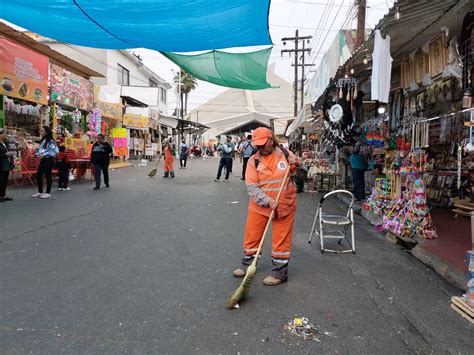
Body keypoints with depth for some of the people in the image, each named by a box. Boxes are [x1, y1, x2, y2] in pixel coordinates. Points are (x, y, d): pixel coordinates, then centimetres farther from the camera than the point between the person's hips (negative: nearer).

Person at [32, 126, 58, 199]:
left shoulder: (51, 141, -12)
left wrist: (44, 154, -19)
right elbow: (39, 149, 24)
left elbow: (55, 151, -20)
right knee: (38, 175, 9)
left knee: (48, 176, -1)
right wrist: (38, 153, 1)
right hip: (42, 160, 8)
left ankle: (48, 193, 10)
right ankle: (40, 192, 21)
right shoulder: (42, 140, 14)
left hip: (49, 160, -8)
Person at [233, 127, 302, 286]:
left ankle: (280, 272, 21)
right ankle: (247, 265, 34)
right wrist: (267, 200, -24)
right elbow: (251, 187, -11)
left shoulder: (286, 154, -2)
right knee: (251, 236, 12)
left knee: (281, 239, 6)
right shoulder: (253, 160, -5)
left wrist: (297, 164, -12)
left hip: (284, 205, -1)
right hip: (260, 206, 1)